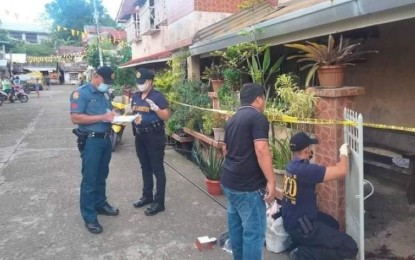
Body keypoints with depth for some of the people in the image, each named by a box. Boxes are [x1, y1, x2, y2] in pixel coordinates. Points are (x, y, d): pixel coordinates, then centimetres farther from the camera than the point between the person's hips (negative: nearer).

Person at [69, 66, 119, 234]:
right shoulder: (81, 93, -11)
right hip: (91, 141, -8)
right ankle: (89, 217, 8)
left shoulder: (104, 94, 13)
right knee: (89, 179, 0)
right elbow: (75, 118, -20)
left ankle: (100, 204, 35)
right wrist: (102, 117, -23)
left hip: (106, 139, 8)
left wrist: (114, 117, -1)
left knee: (102, 176, 19)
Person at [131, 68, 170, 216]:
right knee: (145, 167, 18)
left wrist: (156, 109, -32)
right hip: (140, 136, 8)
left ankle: (159, 202, 6)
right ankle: (147, 196, 32)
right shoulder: (136, 96, 9)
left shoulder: (157, 96, -12)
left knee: (157, 169, -1)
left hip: (155, 136, -7)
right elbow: (132, 112, 19)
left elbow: (166, 116, -14)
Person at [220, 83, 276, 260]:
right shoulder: (257, 117, -11)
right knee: (254, 231, 0)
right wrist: (271, 181, -18)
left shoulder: (233, 119, 14)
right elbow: (261, 150, -22)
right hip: (248, 185, -9)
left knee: (236, 225, 19)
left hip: (229, 181, 9)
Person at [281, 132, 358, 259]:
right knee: (350, 247, -7)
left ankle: (302, 244, 17)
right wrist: (344, 153, -10)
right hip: (300, 226, -10)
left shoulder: (292, 165, 1)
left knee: (333, 224, 33)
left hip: (293, 218, 10)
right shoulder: (304, 169, -29)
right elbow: (341, 171, -28)